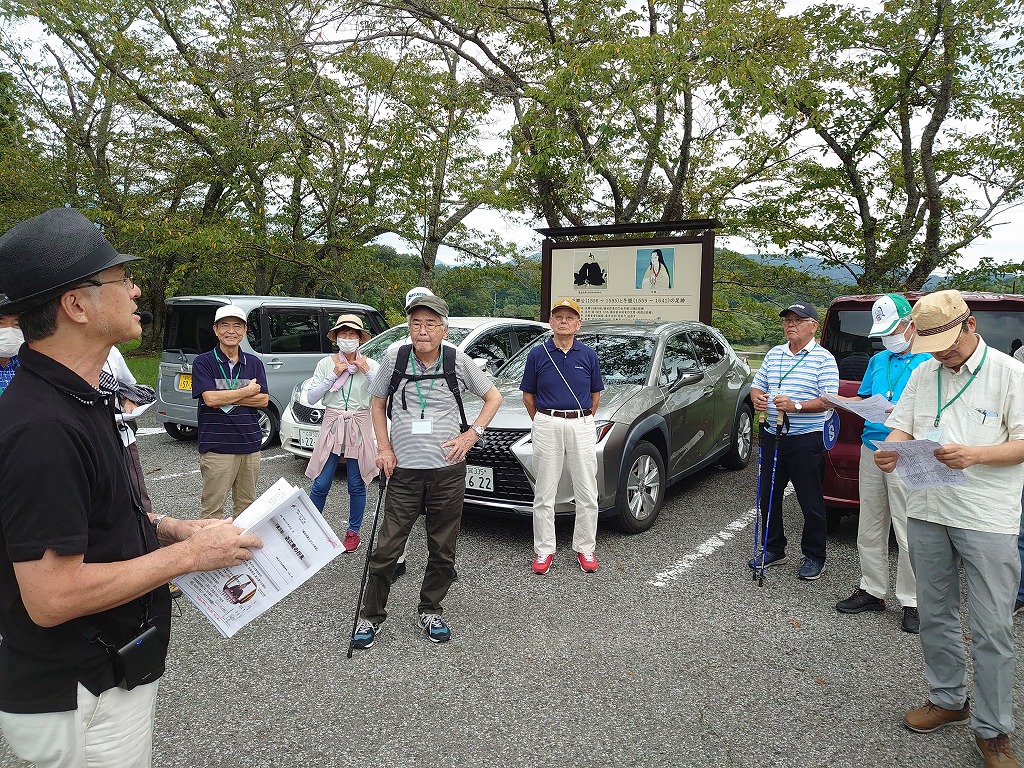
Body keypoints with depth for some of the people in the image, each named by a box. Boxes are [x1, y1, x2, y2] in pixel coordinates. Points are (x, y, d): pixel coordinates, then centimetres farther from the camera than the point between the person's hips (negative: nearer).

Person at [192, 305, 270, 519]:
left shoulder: (254, 363, 10)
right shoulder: (203, 362, -1)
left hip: (250, 445, 4)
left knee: (246, 506, 13)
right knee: (213, 509, 0)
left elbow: (263, 400, 0)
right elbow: (210, 399, -14)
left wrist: (226, 398, -10)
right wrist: (247, 391, -6)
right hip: (217, 447, -4)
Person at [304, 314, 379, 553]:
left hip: (359, 427, 0)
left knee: (356, 485, 6)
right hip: (332, 425, 0)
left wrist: (367, 372, -14)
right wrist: (333, 376, -9)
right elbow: (311, 397, -3)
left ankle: (353, 532, 21)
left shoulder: (371, 365, 2)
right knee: (321, 484, 0)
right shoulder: (326, 364, 4)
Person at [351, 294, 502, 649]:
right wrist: (384, 449, 2)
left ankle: (430, 612, 31)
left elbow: (493, 397, 8)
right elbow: (378, 404, 12)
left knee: (442, 550, 11)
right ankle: (371, 615, 20)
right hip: (403, 469, 0)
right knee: (387, 547, 2)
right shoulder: (395, 359, -2)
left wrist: (472, 434, -4)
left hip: (448, 470, 0)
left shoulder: (458, 361, -4)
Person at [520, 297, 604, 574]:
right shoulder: (538, 354, 2)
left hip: (582, 425, 1)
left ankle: (585, 548, 18)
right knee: (544, 493, 4)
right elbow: (528, 396, 8)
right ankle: (544, 550, 15)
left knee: (587, 493, 5)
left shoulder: (588, 355, 5)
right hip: (547, 426, -1)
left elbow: (596, 395, 14)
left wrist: (584, 421, 10)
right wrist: (541, 423, 6)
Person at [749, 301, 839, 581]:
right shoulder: (774, 354, 12)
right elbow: (757, 384, 16)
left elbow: (828, 400, -13)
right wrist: (757, 397, -8)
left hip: (806, 440, -5)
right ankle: (774, 549, 28)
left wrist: (797, 405, -27)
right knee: (768, 496, 12)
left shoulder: (823, 358, -5)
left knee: (811, 502, 4)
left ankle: (814, 556, 19)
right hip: (772, 436, 6)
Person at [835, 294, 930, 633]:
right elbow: (862, 399, 21)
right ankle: (872, 591, 24)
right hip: (871, 449, 6)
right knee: (870, 529, 12)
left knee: (909, 533, -2)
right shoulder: (878, 360, 16)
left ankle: (912, 602, 10)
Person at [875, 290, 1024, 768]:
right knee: (935, 616, 15)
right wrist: (892, 449, -12)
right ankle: (947, 700, 33)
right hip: (927, 512, 5)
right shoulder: (923, 374, 10)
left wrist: (975, 454, -25)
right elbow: (902, 425, 10)